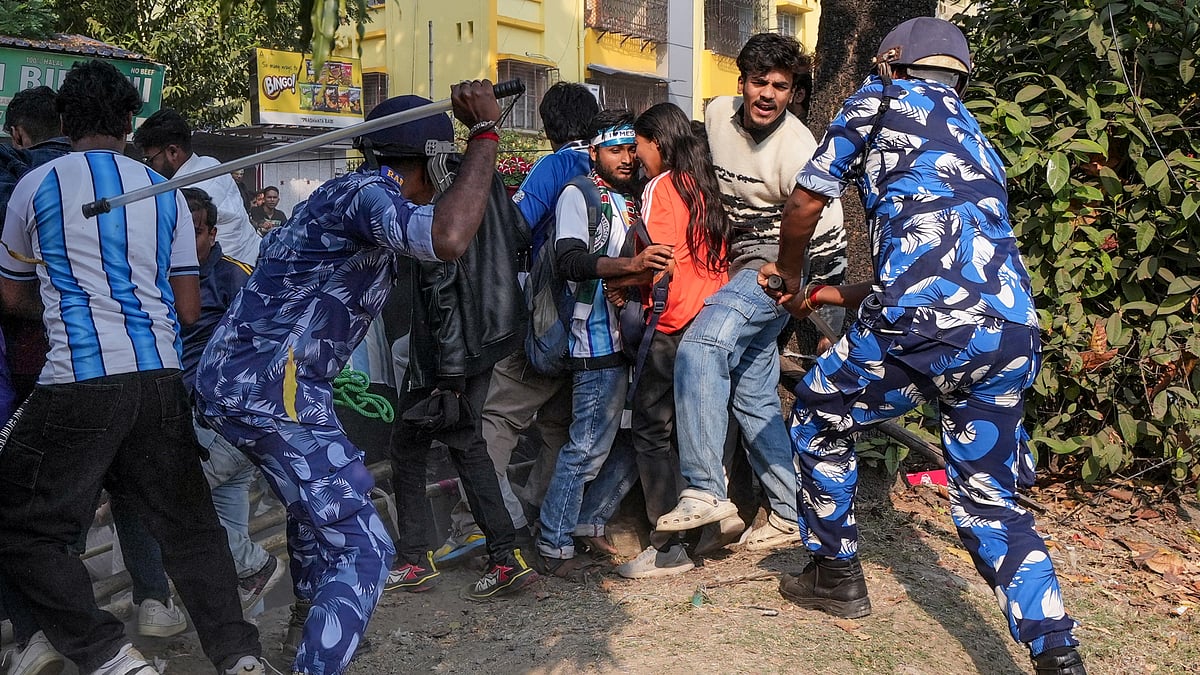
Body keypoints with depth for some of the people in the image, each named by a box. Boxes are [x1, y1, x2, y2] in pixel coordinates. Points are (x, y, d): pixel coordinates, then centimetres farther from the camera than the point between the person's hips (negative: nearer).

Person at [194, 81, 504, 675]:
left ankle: (309, 617, 57)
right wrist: (484, 135, -25)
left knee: (316, 498, 36)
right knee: (363, 551, -12)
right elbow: (448, 238, -35)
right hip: (272, 388, -11)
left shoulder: (346, 190, 18)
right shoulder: (369, 196, -13)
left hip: (228, 375, 11)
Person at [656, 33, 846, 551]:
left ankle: (704, 491, -32)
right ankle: (792, 515, 16)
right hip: (743, 265, 8)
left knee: (700, 347, -28)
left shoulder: (797, 151, -18)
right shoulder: (718, 114, 2)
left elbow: (827, 240, -16)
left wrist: (828, 328, -16)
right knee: (752, 395, 8)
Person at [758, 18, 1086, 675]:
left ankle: (836, 574, 29)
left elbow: (806, 200, 11)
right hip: (1012, 331, 7)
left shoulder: (882, 98, 13)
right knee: (990, 503, 17)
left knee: (819, 417, 21)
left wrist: (789, 273, 32)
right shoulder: (977, 142, 33)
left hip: (924, 324, -6)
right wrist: (831, 295, 43)